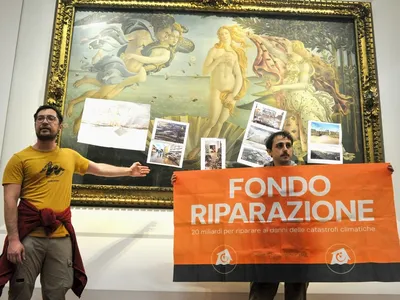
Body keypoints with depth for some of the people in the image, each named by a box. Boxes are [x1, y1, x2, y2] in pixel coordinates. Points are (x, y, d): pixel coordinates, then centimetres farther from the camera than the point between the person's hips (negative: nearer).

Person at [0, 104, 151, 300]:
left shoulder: (70, 155, 13)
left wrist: (128, 171, 31)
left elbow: (98, 169, 28)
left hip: (61, 237, 4)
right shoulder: (20, 159, -1)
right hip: (29, 235, -3)